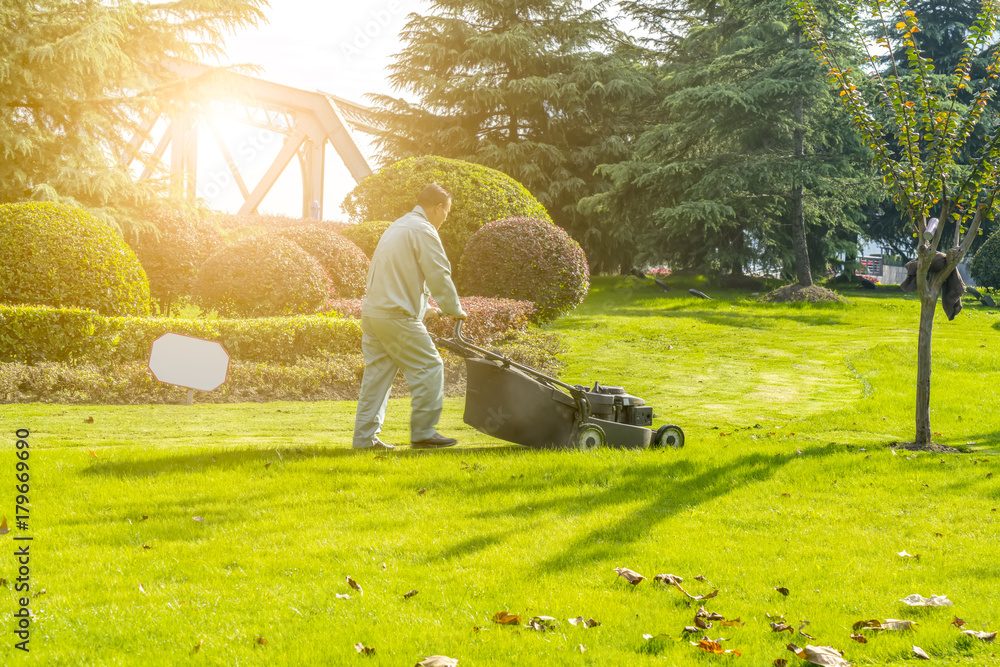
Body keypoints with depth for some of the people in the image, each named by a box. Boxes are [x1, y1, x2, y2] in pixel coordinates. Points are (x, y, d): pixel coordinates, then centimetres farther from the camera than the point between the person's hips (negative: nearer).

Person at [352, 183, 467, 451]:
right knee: (429, 367, -1)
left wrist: (422, 309, 30)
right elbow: (439, 277, -9)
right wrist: (455, 310, 4)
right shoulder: (423, 231, -9)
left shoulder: (397, 227, 23)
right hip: (395, 316, -10)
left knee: (378, 372, 11)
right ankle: (423, 432, 1)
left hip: (372, 311, 10)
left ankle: (365, 436, 11)